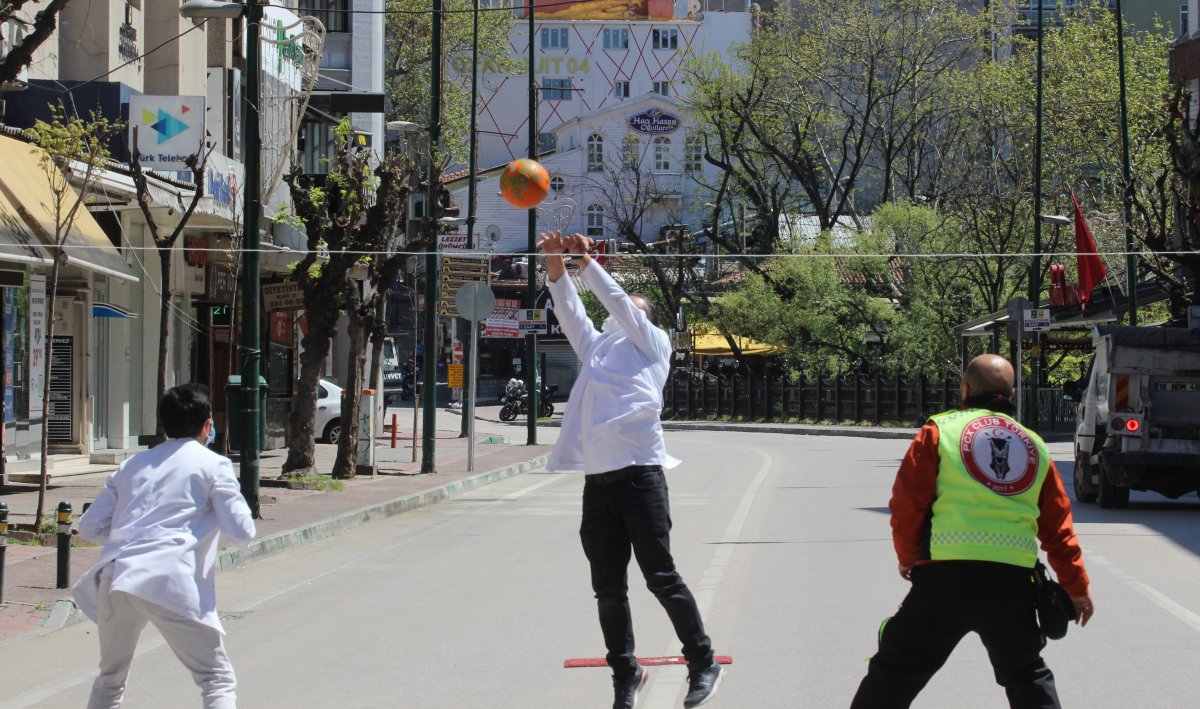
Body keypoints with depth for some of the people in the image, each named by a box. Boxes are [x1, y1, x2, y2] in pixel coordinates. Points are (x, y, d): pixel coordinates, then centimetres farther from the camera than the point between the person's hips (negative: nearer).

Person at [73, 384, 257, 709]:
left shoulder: (133, 465, 21)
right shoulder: (213, 465, 7)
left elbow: (88, 527, 18)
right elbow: (241, 530, 1)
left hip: (114, 577, 5)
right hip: (169, 584, -5)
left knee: (110, 680, 24)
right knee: (218, 681, 3)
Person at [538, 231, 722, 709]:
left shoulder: (653, 343, 10)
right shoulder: (597, 347, 24)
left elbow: (617, 302, 1)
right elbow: (570, 310, 17)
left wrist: (586, 261, 3)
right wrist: (556, 265, 5)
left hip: (638, 473, -6)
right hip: (597, 479, 6)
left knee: (660, 577, -7)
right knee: (608, 588, 5)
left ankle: (703, 664, 4)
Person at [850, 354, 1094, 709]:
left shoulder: (940, 430, 4)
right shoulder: (1035, 446, 15)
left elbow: (907, 502, 0)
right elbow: (1057, 525, 16)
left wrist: (908, 558, 16)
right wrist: (1076, 586, 24)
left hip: (946, 576, -3)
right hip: (1014, 582, 3)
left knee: (895, 671, 4)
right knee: (1028, 677, 20)